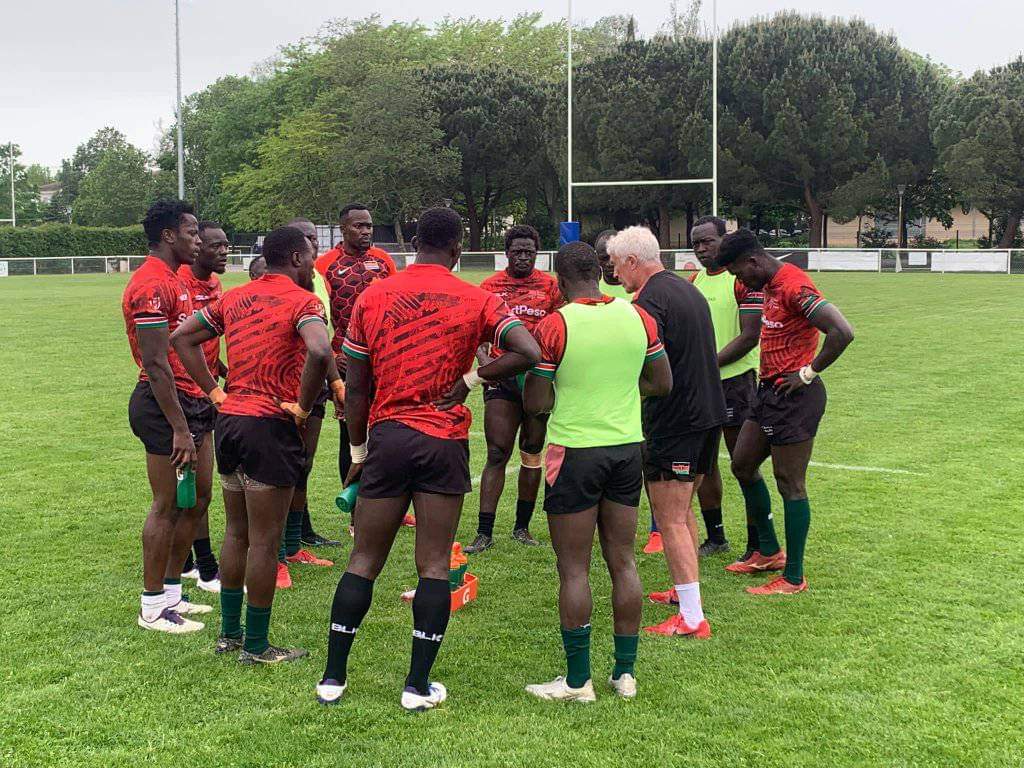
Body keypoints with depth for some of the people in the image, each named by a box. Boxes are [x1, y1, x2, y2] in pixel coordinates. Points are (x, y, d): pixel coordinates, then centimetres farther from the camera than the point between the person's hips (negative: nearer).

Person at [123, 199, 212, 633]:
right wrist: (179, 428, -22)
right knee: (168, 504, -2)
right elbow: (156, 365, -21)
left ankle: (172, 593, 26)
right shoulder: (151, 285, -17)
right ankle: (153, 608, 9)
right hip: (165, 404, -10)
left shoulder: (172, 280, 16)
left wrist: (209, 394, 20)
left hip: (189, 399, 10)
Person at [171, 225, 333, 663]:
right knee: (265, 541, 2)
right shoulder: (302, 301, -10)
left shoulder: (235, 298, 12)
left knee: (236, 533, 18)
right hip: (270, 428, -7)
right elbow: (319, 353, -30)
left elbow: (182, 337, 14)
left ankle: (229, 632, 28)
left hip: (230, 421, 8)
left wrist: (214, 393, 11)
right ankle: (256, 646, 11)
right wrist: (303, 407, -16)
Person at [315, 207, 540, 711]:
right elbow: (528, 352, -15)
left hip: (387, 435, 2)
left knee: (363, 561, 11)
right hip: (445, 443, -1)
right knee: (434, 566, 5)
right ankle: (419, 685, 8)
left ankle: (333, 678, 16)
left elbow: (355, 387, 5)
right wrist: (470, 381, -4)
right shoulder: (477, 301, -1)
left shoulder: (373, 297, 4)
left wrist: (358, 453, 14)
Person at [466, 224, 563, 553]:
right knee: (497, 454, -6)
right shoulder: (490, 286, 5)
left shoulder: (550, 286, 7)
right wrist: (484, 361, -14)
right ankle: (484, 532, -4)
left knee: (532, 453, 9)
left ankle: (522, 527, 20)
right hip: (502, 377, -1)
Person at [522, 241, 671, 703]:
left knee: (574, 569, 3)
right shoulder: (638, 317, 2)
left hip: (576, 453, -5)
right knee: (623, 562, 12)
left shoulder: (554, 326, -13)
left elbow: (535, 404, -11)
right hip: (628, 447, 5)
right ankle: (625, 672, 19)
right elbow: (662, 383, 11)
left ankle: (577, 681, 9)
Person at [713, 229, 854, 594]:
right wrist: (770, 372, 12)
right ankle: (769, 552, 29)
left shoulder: (794, 287, -20)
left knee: (790, 484, -3)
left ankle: (793, 578, 7)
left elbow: (843, 332, -28)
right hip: (770, 390, 10)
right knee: (742, 464, 17)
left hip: (794, 397, -10)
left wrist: (808, 372, -19)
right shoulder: (771, 286, 11)